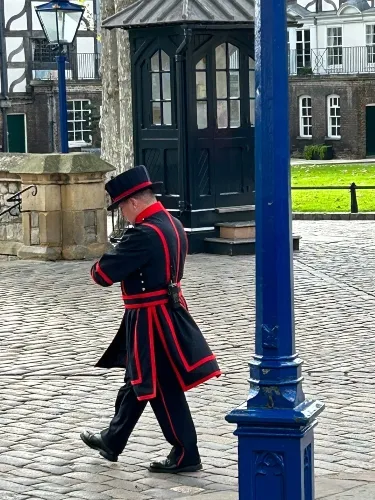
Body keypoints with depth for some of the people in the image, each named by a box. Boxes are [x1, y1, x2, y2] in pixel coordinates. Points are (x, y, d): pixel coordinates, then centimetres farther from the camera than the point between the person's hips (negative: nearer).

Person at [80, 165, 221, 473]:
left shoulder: (144, 234, -24)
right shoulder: (173, 225, 6)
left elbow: (104, 274, -21)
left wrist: (97, 269, 1)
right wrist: (117, 265, 6)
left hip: (150, 321, -10)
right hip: (169, 312, 10)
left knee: (163, 389, 1)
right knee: (137, 382, 20)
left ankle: (185, 455, 9)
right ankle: (112, 442, 34)